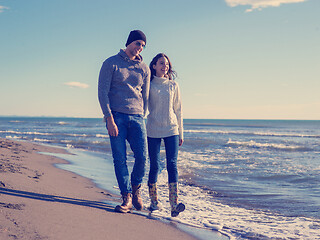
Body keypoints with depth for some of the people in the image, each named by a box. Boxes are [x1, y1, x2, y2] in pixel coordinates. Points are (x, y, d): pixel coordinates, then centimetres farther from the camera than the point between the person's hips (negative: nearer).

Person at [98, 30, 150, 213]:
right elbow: (102, 92, -2)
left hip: (137, 117, 3)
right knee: (120, 159, -4)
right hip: (116, 116, -3)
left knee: (142, 157, -7)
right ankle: (127, 198, 4)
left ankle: (135, 188, 20)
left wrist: (142, 118, 11)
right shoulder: (111, 64, 3)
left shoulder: (144, 69, 14)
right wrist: (110, 119, -10)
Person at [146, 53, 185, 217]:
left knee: (172, 165, -8)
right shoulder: (148, 85, 5)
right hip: (153, 131, -1)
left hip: (171, 130, 1)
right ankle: (154, 201, 14)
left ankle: (174, 204, -13)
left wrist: (181, 133, 12)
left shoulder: (173, 85, 11)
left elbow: (178, 110, 14)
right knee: (154, 166, 1)